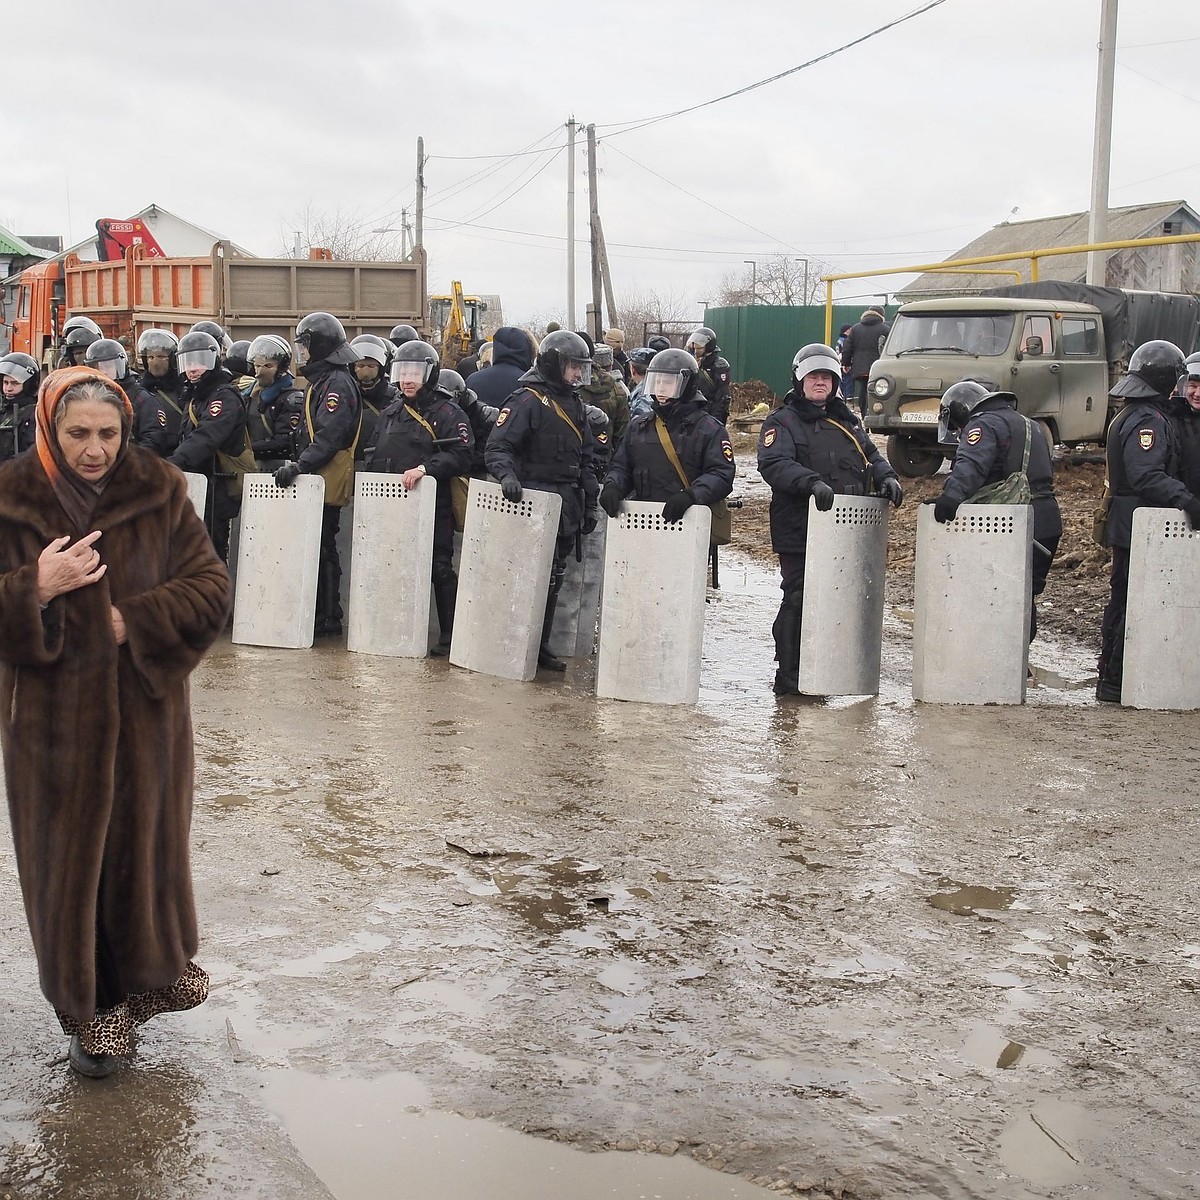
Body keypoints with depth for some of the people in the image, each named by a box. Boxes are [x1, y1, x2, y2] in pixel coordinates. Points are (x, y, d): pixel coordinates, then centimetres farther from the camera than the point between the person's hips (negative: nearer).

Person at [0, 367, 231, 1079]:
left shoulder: (161, 494, -3)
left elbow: (212, 589, -5)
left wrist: (128, 620, -15)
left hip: (146, 713, 1)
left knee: (147, 842, 11)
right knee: (72, 855, 7)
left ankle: (155, 970, 34)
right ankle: (94, 1006, 22)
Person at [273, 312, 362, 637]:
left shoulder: (337, 384, -12)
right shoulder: (320, 381, 21)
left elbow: (329, 437, -24)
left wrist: (300, 465, -29)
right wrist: (299, 465, 18)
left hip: (329, 480, -10)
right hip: (315, 479, 10)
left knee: (322, 548, -8)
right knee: (316, 546, 10)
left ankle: (328, 619, -3)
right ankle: (319, 614, 14)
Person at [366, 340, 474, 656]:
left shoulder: (447, 413, -2)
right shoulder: (389, 413, 19)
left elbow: (461, 454, -14)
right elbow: (375, 457, 25)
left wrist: (425, 467, -24)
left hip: (433, 504, -6)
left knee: (441, 570, -5)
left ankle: (448, 637, 0)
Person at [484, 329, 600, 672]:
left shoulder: (573, 403, 17)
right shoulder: (527, 401, -10)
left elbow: (585, 459, 23)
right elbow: (497, 447, -15)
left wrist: (589, 503, 20)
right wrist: (507, 475, -34)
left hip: (566, 507, 8)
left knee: (553, 579, 12)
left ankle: (540, 647, 20)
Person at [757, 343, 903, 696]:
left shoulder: (846, 422, 21)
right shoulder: (782, 422, 0)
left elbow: (871, 455, 21)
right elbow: (774, 465, -16)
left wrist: (885, 477, -2)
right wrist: (812, 482, -31)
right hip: (798, 532, -6)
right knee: (798, 600, -6)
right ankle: (789, 678, 2)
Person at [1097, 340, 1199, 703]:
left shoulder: (1130, 415, 17)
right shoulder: (1149, 420, -17)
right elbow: (1147, 476, -30)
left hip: (1126, 523, 11)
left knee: (1121, 600, 17)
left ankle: (1109, 675, 26)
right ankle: (1116, 682, -4)